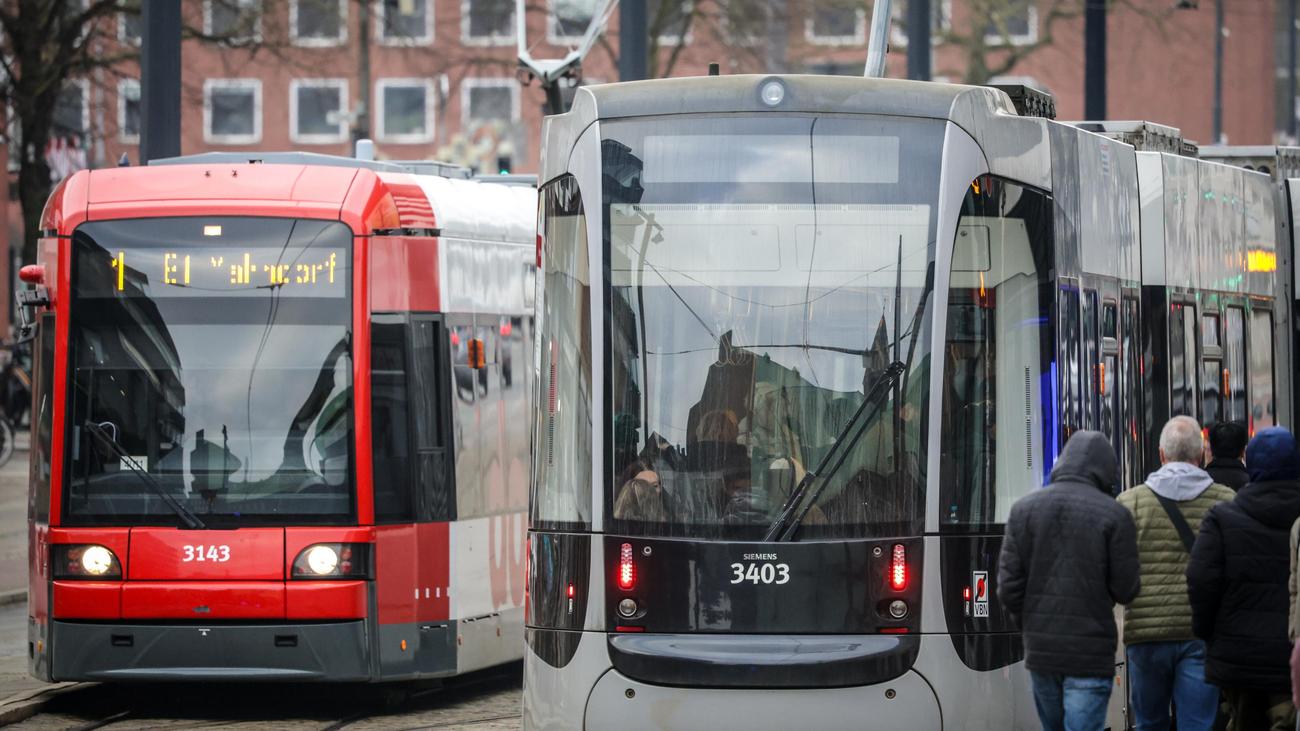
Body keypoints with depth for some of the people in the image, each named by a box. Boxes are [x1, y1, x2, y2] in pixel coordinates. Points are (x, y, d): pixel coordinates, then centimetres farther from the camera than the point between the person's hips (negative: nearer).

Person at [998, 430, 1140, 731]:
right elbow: (1125, 590, -7)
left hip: (1040, 650, 4)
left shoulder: (1024, 509, 3)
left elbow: (1008, 587, 1)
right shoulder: (1113, 515, -8)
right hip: (1091, 654, -4)